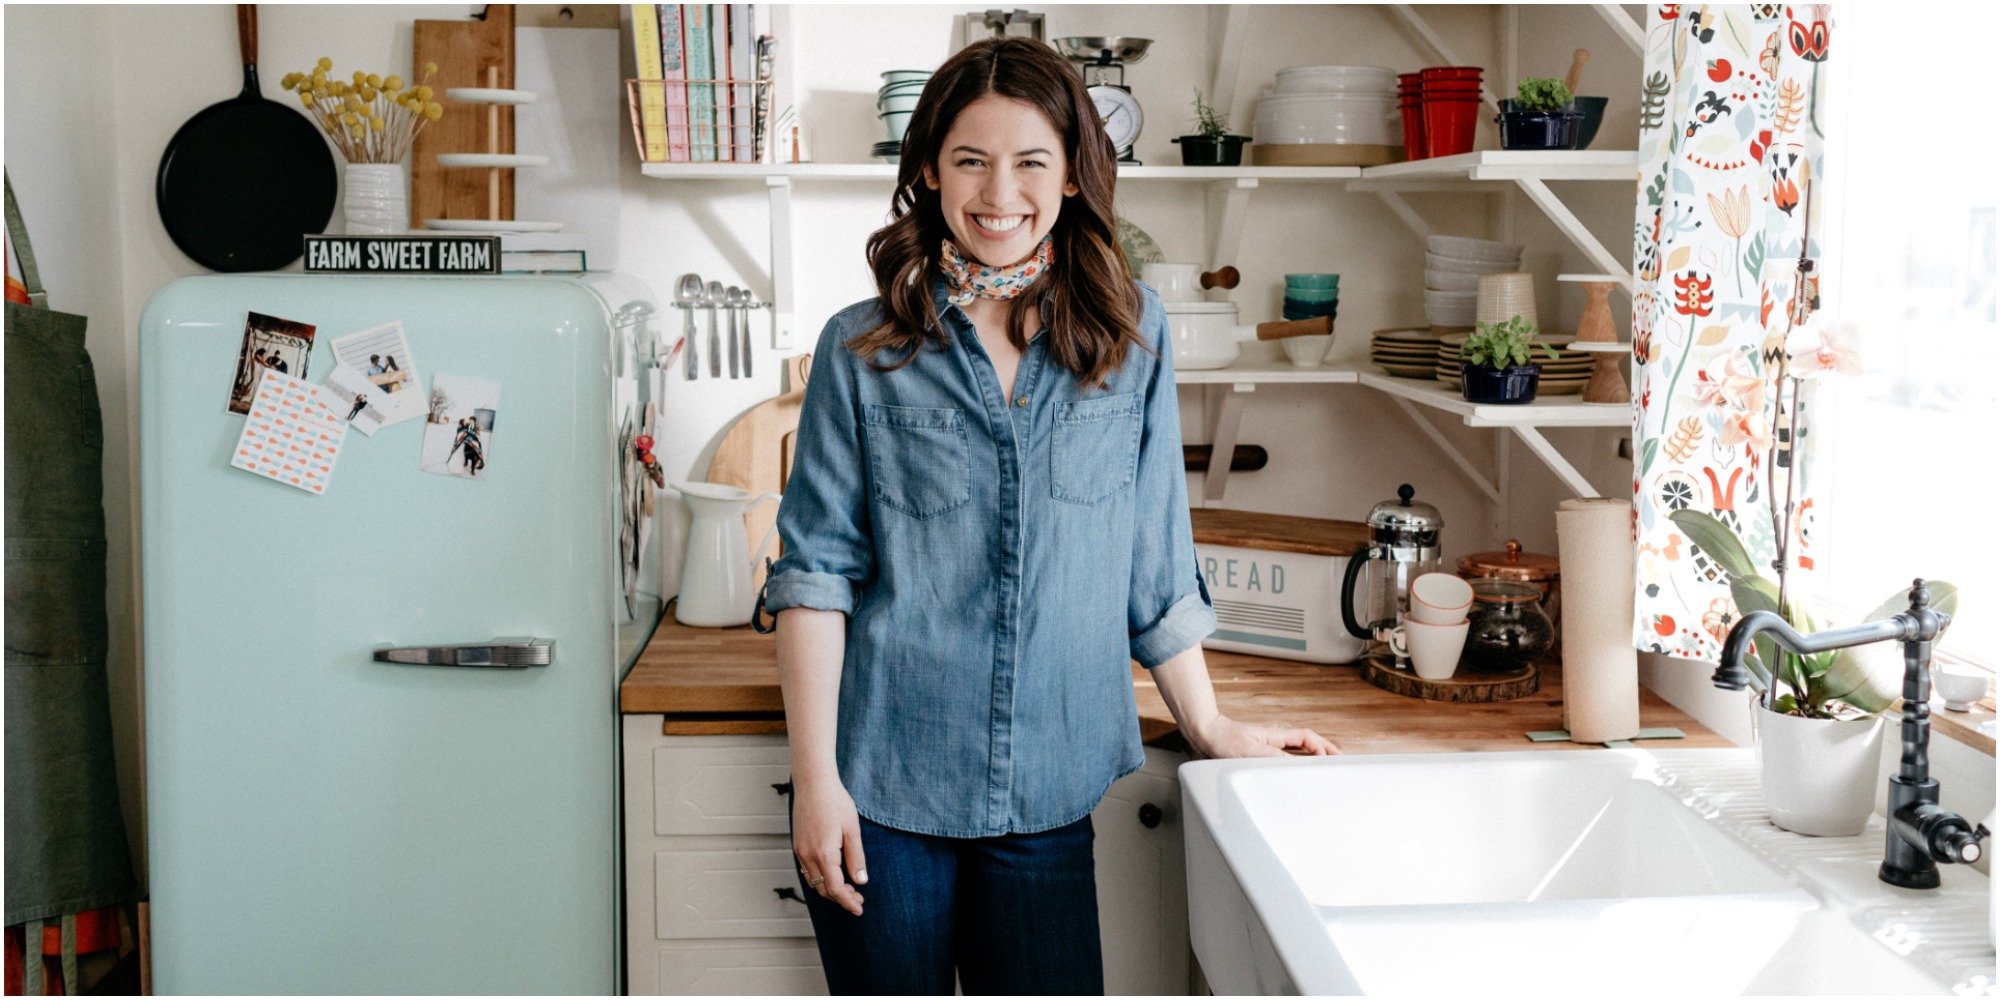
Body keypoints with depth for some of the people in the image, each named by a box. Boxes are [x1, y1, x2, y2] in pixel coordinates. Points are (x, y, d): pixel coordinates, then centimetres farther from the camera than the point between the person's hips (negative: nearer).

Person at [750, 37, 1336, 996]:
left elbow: (1155, 560, 10)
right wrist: (815, 779, -8)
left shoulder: (1133, 334, 4)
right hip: (883, 784, -1)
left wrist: (1208, 725, 11)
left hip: (1050, 795, 1)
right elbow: (814, 572, -3)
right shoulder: (862, 349, 0)